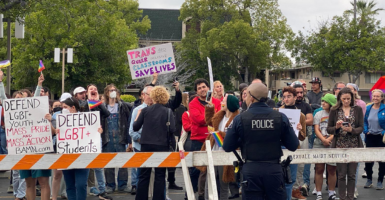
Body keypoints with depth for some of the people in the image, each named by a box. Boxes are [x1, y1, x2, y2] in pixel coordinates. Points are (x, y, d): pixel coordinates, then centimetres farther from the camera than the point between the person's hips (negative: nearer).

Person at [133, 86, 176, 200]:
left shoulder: (145, 111, -1)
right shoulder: (168, 112, -4)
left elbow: (135, 127, 1)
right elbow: (172, 129, -10)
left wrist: (138, 116, 18)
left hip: (146, 145, 1)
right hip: (162, 146, -1)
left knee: (144, 175, 9)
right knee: (160, 176, 5)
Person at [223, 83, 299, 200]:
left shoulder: (239, 119, -7)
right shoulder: (281, 117, -5)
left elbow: (227, 147, -1)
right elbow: (293, 146, -1)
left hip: (250, 170, -1)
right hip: (274, 169, 1)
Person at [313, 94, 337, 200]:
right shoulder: (318, 114, 10)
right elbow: (316, 129, 3)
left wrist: (329, 139, -17)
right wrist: (323, 139, -12)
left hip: (333, 145, -2)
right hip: (319, 144, 2)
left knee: (332, 170, 3)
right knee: (319, 169, 1)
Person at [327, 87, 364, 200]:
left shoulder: (357, 110, 6)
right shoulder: (334, 111, 4)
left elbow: (361, 128, 0)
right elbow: (329, 129, 4)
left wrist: (351, 130, -19)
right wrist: (336, 127, -15)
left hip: (354, 146, 1)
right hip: (340, 146, -1)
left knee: (352, 174, 5)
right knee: (341, 174, 0)